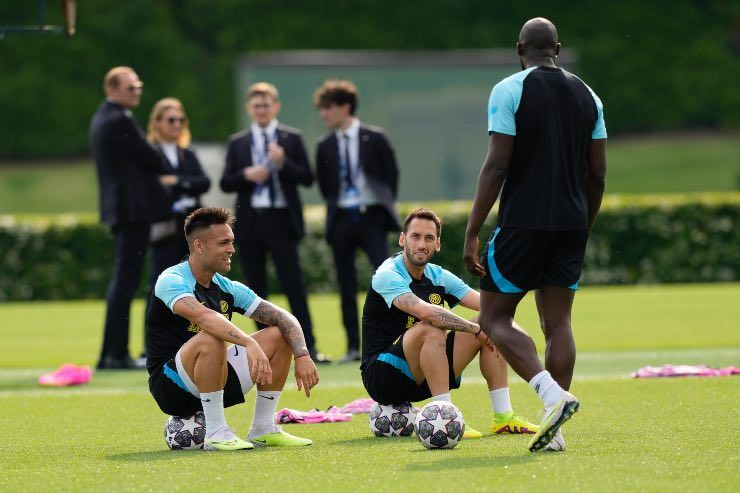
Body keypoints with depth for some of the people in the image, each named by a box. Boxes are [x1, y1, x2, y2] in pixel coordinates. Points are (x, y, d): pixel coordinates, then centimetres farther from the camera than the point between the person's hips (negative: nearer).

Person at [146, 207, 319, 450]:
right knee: (210, 340, -36)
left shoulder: (228, 288, 6)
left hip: (213, 381, 8)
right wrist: (250, 343, -49)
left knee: (278, 336, -1)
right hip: (172, 389, -8)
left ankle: (262, 430, 3)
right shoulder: (171, 281, -16)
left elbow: (284, 319, 2)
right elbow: (204, 316, -37)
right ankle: (215, 433, -27)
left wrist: (302, 355, -17)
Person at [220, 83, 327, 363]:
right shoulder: (238, 143, 10)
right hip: (250, 221, 2)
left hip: (281, 219, -2)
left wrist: (283, 163, -16)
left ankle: (309, 347, -7)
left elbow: (307, 179, -1)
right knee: (256, 288, 5)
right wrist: (246, 175, -13)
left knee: (294, 284, -6)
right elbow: (225, 183, 6)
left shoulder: (292, 139, 5)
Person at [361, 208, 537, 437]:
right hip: (380, 376, -8)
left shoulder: (439, 277, 7)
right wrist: (476, 329, -32)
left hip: (421, 381, 8)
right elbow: (425, 311, -33)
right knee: (431, 329, -34)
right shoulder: (388, 275, -16)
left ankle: (503, 417, -6)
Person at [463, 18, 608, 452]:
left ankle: (552, 393, -17)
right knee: (558, 322, 7)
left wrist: (472, 233, -9)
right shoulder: (587, 95, 11)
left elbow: (497, 166, -12)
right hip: (571, 226, 5)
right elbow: (598, 172, 11)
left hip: (523, 222, -5)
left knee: (495, 319, 4)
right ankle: (554, 430, 2)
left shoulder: (509, 91, -6)